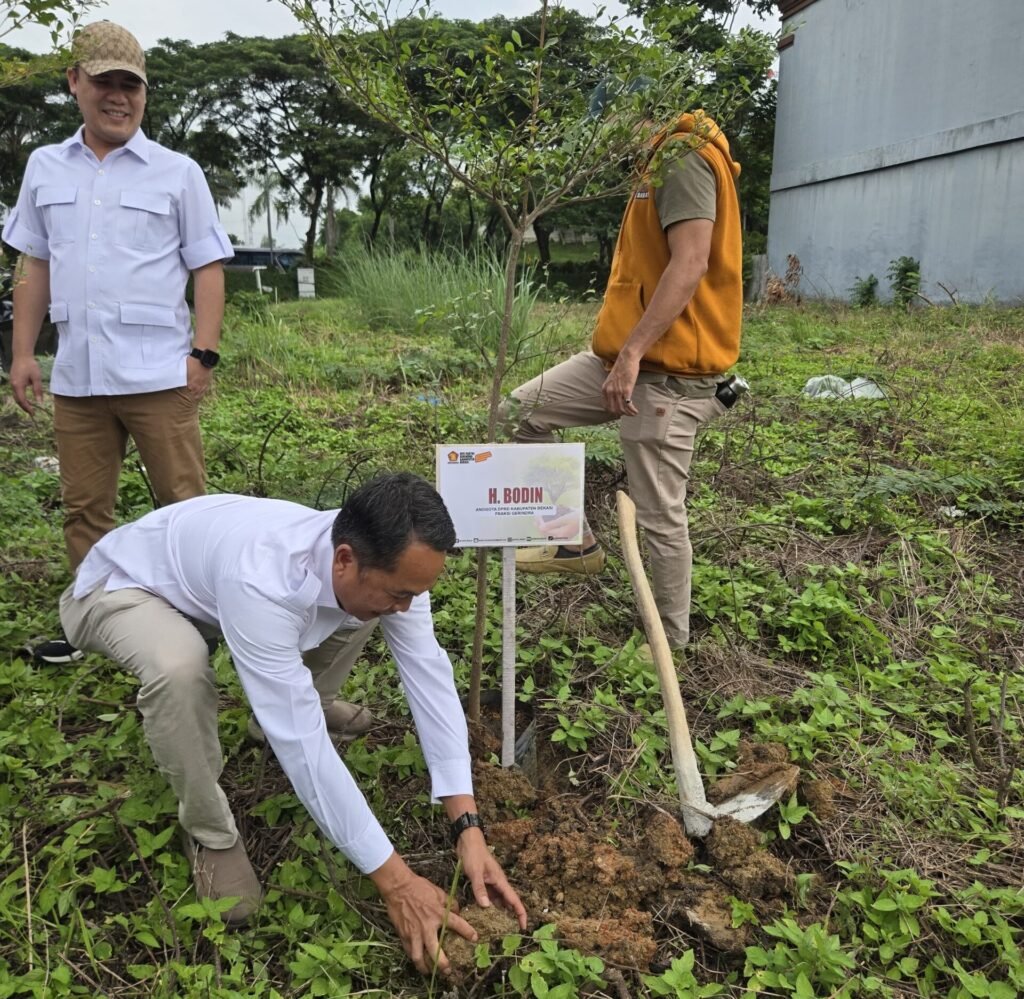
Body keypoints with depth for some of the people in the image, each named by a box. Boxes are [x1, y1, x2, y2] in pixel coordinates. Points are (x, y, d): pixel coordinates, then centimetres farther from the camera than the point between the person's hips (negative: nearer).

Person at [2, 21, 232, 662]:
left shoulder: (177, 173, 3)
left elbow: (208, 269, 1)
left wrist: (204, 354, -9)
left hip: (158, 373, -4)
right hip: (75, 376, 4)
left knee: (184, 505, 0)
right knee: (84, 508, 11)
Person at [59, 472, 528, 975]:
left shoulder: (387, 562, -24)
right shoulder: (262, 582, -44)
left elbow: (429, 676, -22)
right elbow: (301, 744, -42)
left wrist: (468, 828, -27)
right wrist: (395, 881, -36)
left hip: (207, 565, 6)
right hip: (119, 587, -5)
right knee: (179, 666, -38)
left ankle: (290, 702, 21)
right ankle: (211, 834, -9)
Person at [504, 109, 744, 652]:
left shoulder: (684, 154, -12)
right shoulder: (667, 157, 19)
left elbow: (691, 262, -24)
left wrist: (632, 353, -27)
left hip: (665, 372, -10)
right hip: (632, 357, 10)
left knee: (660, 515, 0)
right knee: (523, 411, 9)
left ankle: (672, 640, 19)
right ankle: (576, 541, 19)